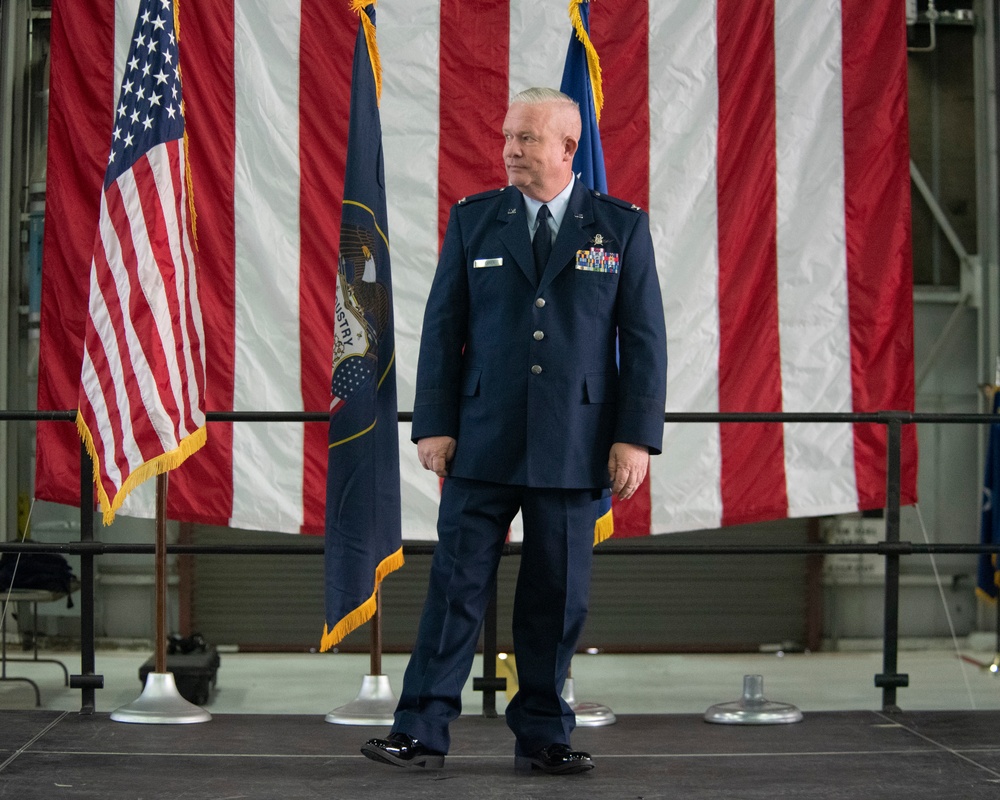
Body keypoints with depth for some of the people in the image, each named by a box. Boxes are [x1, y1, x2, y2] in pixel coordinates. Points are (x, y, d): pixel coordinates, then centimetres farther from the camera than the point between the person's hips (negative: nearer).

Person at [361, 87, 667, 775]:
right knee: (457, 587, -2)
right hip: (483, 441, 0)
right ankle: (422, 733, 3)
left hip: (575, 447, 0)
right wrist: (434, 425, -2)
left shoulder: (621, 226, 3)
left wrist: (637, 436, -6)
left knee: (558, 598, 6)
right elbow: (442, 328, 6)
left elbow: (645, 338, 1)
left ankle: (543, 737, 18)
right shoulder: (473, 220, 6)